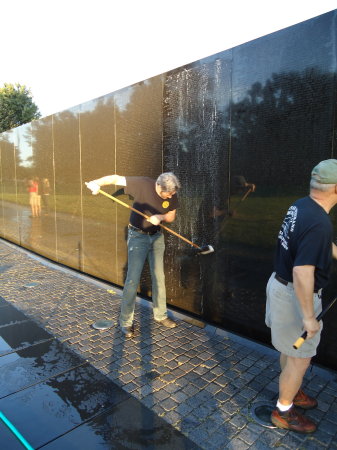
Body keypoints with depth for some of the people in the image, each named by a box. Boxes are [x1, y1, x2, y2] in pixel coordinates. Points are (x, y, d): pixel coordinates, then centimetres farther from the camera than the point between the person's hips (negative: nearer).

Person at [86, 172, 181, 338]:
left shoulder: (172, 196, -8)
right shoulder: (143, 184, -21)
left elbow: (171, 216, 4)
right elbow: (116, 178, -17)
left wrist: (161, 217, -18)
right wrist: (97, 182, -31)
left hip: (157, 237, 5)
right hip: (138, 236, -4)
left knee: (159, 277, 11)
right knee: (133, 279, -5)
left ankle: (160, 315, 28)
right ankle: (125, 321, 9)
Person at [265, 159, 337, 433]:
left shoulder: (301, 205, -1)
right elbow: (302, 272, -33)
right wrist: (308, 316, -25)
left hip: (281, 284, 9)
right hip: (295, 296, -9)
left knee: (291, 348, 28)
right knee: (300, 358, 12)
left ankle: (291, 391, 51)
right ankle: (283, 411, 33)